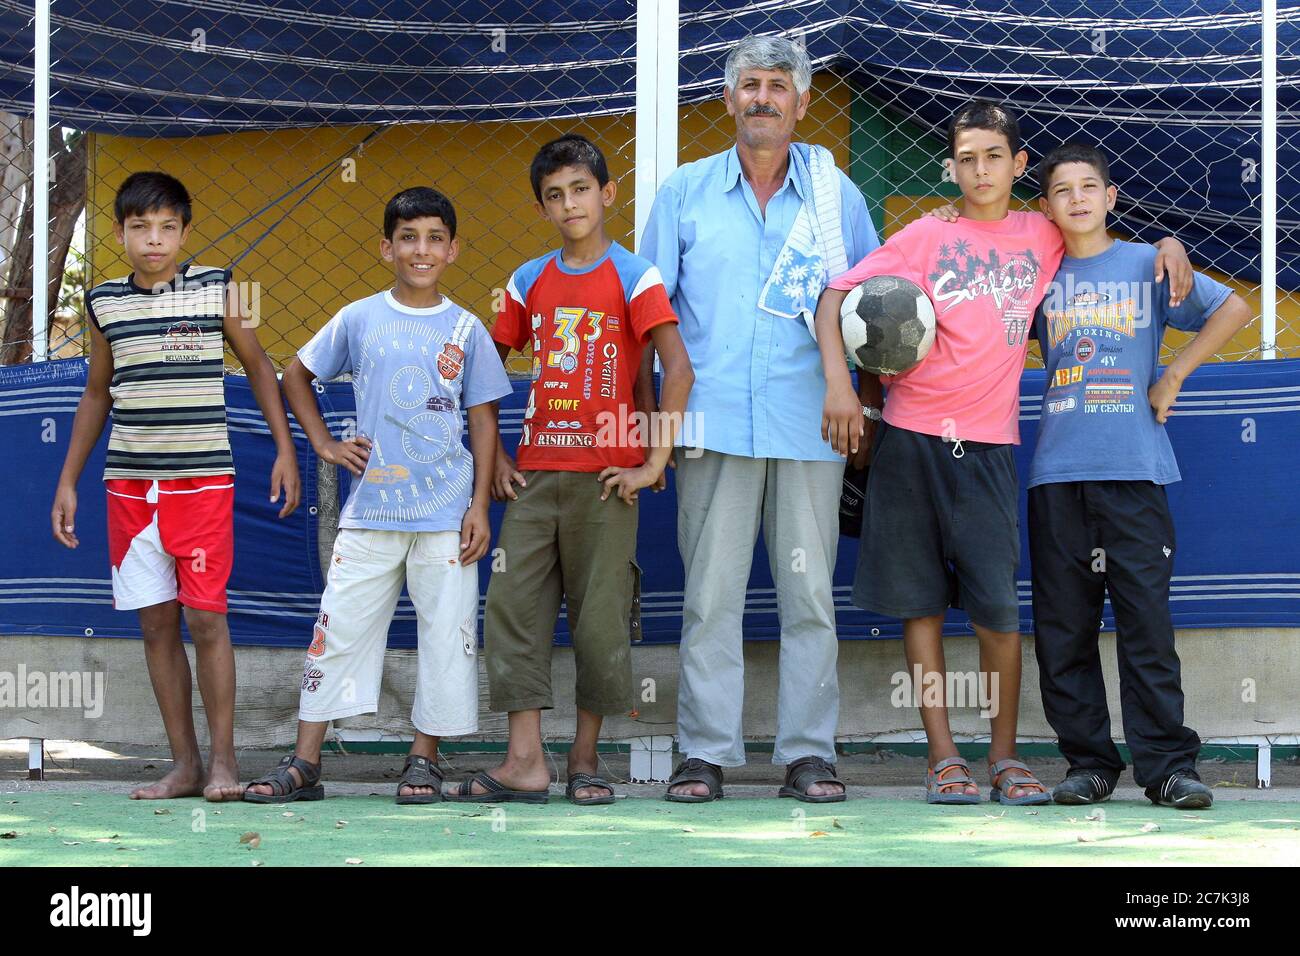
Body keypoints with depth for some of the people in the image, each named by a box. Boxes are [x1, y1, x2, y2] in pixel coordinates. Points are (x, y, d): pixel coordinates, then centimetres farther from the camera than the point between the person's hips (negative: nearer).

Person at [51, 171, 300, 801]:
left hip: (203, 481, -3)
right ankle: (184, 763, 9)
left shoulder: (217, 290, 1)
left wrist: (285, 448, 4)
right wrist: (68, 481, 17)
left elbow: (258, 366, 11)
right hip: (130, 484, 3)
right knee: (156, 623, 4)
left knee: (205, 618, -8)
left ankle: (223, 759, 1)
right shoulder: (104, 304, 8)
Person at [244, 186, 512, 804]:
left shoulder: (466, 330, 4)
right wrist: (323, 443, 7)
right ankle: (304, 762, 4)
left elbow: (483, 420, 5)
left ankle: (423, 759, 12)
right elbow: (296, 375, 18)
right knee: (339, 626, 0)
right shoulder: (359, 319, 4)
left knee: (445, 633, 1)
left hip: (445, 514, 0)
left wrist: (480, 505, -2)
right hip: (370, 509, 0)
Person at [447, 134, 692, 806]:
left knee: (600, 619, 0)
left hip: (603, 477, -4)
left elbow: (679, 371, -11)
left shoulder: (633, 278, -4)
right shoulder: (530, 282, 10)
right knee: (513, 607, -3)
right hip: (534, 474, 4)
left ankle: (584, 760, 11)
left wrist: (653, 465, -14)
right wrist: (493, 456, 9)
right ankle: (524, 763, -3)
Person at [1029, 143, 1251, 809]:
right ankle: (1088, 762, 10)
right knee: (1063, 627, 2)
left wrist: (1173, 377, 2)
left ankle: (1168, 765, -2)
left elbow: (1233, 310, 7)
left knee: (1146, 620, -5)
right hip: (1056, 472, 3)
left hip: (1134, 469, -2)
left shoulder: (1147, 264, 7)